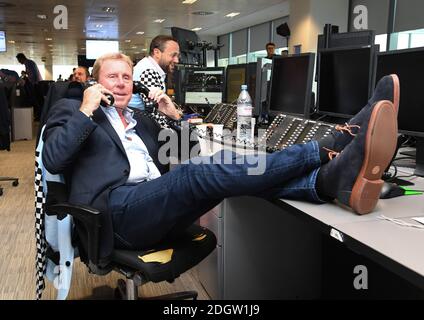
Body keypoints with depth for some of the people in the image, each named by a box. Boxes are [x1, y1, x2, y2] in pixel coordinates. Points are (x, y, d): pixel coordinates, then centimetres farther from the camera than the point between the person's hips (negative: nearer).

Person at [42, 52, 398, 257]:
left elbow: (181, 157, 25)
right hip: (116, 208, -6)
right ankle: (331, 146, -41)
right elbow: (52, 160, -3)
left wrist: (175, 116, 11)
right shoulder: (71, 109, 16)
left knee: (221, 171, -23)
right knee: (202, 171, -31)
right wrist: (86, 111, -5)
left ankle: (332, 179, -46)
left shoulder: (140, 119, 29)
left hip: (159, 207, 6)